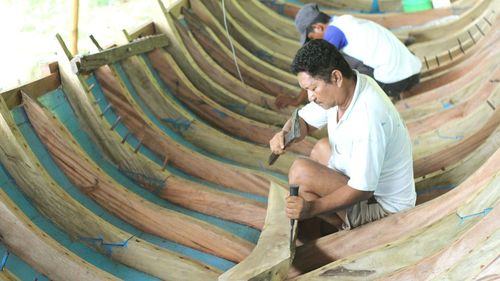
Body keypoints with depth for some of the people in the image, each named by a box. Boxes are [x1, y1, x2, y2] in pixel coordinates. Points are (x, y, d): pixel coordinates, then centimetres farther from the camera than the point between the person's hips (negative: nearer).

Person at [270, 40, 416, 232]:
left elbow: (362, 190, -30)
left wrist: (312, 208, -33)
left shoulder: (369, 117, -34)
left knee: (300, 172, -21)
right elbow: (304, 120, 7)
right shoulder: (342, 87, -7)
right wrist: (285, 135, -15)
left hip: (384, 207, -10)